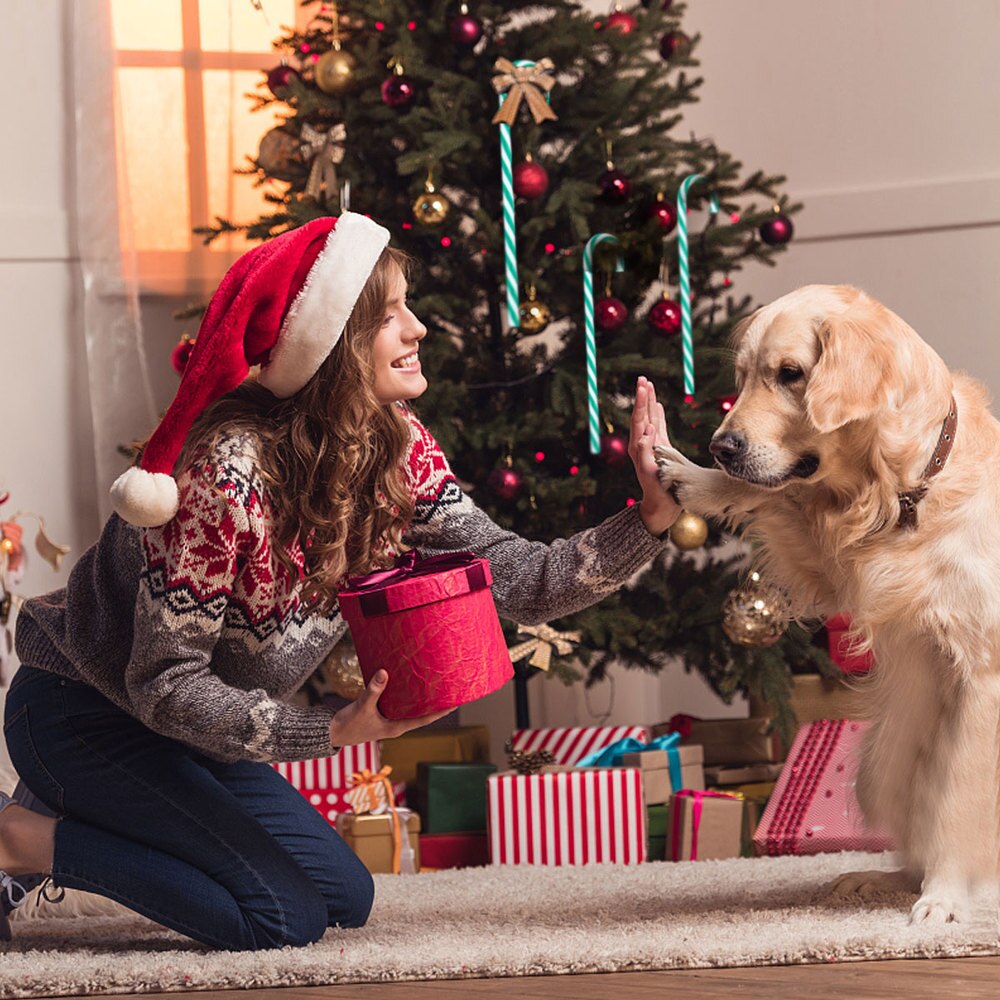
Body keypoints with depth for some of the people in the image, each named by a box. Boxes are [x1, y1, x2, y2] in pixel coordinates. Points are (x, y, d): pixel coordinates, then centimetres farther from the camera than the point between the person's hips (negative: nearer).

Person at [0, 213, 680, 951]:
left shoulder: (399, 454, -8)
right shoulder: (229, 471, -32)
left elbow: (522, 579, -10)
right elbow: (163, 684, -28)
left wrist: (652, 517, -23)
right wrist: (334, 730, -35)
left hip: (189, 730, 8)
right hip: (82, 717, -8)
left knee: (345, 899, 12)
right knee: (282, 915, -17)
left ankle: (79, 820, 19)